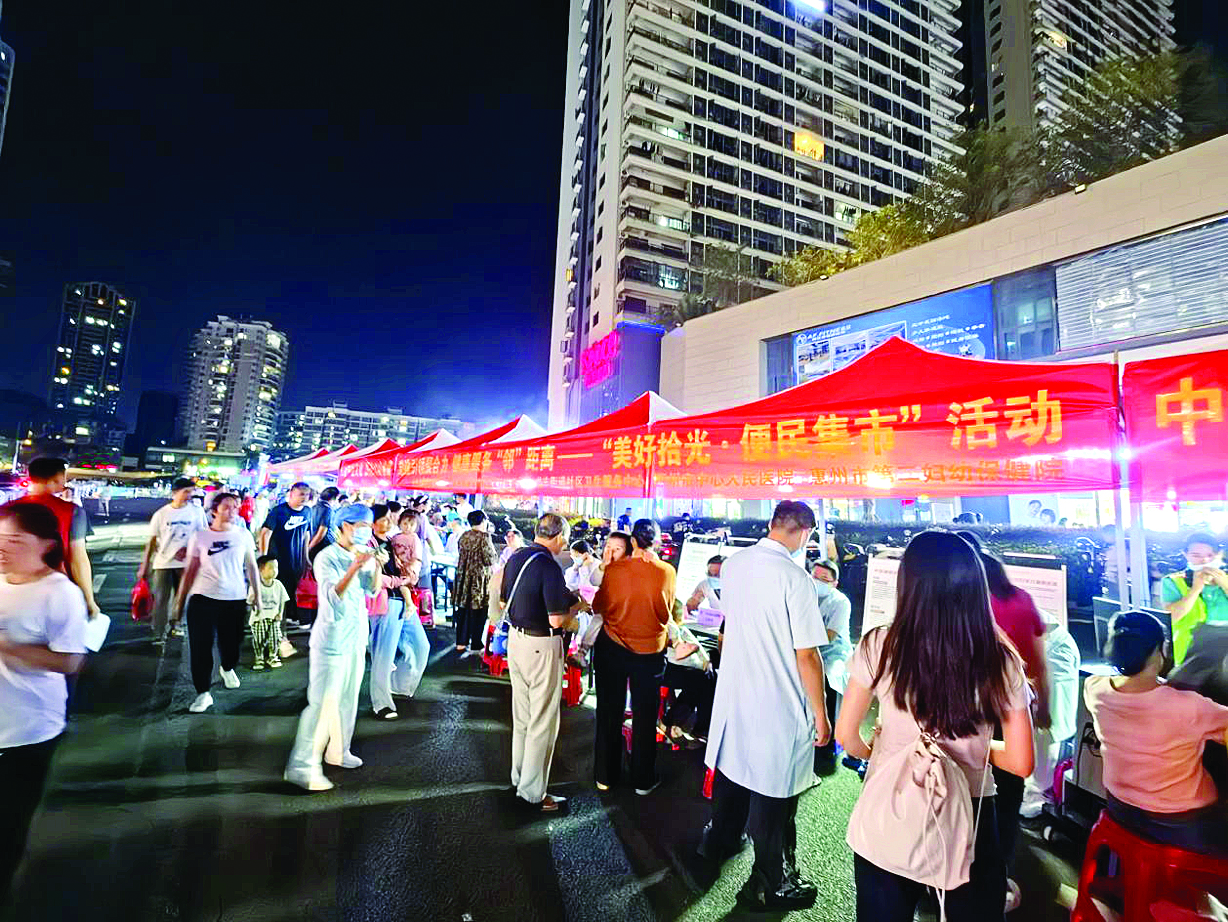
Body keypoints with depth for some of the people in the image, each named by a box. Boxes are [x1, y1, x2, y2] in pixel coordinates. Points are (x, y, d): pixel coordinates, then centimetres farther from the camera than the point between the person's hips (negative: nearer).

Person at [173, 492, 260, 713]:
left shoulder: (243, 535, 2)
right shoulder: (199, 536, 0)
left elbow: (252, 567, 8)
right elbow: (189, 571, 3)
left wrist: (256, 595, 8)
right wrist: (179, 603, 3)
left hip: (235, 599, 1)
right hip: (203, 598, -1)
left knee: (231, 643, 12)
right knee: (200, 647, -2)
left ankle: (228, 669, 44)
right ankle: (203, 694, 13)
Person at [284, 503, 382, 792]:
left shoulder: (364, 554, 4)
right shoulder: (327, 557, -16)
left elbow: (373, 590, 0)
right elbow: (333, 595, -26)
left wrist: (377, 566, -15)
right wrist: (354, 568, -39)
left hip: (356, 636, 7)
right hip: (332, 637, -7)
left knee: (348, 698, 18)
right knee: (322, 702, -5)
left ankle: (338, 751, 34)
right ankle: (301, 766, 7)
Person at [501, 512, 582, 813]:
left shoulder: (515, 558, 2)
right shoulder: (549, 568, -23)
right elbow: (557, 621, -24)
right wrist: (574, 605, -4)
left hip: (516, 639, 8)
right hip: (541, 646, -8)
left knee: (521, 717, 22)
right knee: (543, 722, 8)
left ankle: (519, 777, 38)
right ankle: (532, 792, 20)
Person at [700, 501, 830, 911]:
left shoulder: (732, 565, -2)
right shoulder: (794, 577, -22)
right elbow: (807, 654, -19)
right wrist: (820, 713, -7)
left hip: (733, 690, 7)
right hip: (778, 704, -7)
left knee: (733, 763, 26)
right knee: (773, 790, 11)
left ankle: (720, 838, 48)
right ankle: (769, 884, 30)